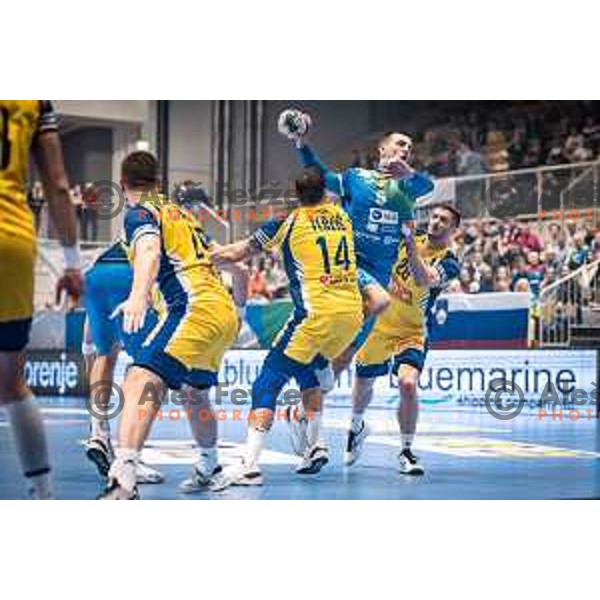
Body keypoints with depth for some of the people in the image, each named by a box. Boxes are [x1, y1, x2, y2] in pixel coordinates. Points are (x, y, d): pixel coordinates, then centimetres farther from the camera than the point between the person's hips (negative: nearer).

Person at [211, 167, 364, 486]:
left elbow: (237, 254, 10)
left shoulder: (288, 222, 3)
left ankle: (250, 465, -17)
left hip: (317, 312, -6)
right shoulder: (341, 216, 15)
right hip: (353, 312, 6)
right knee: (307, 370, 29)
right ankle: (314, 446, 20)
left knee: (268, 382, -4)